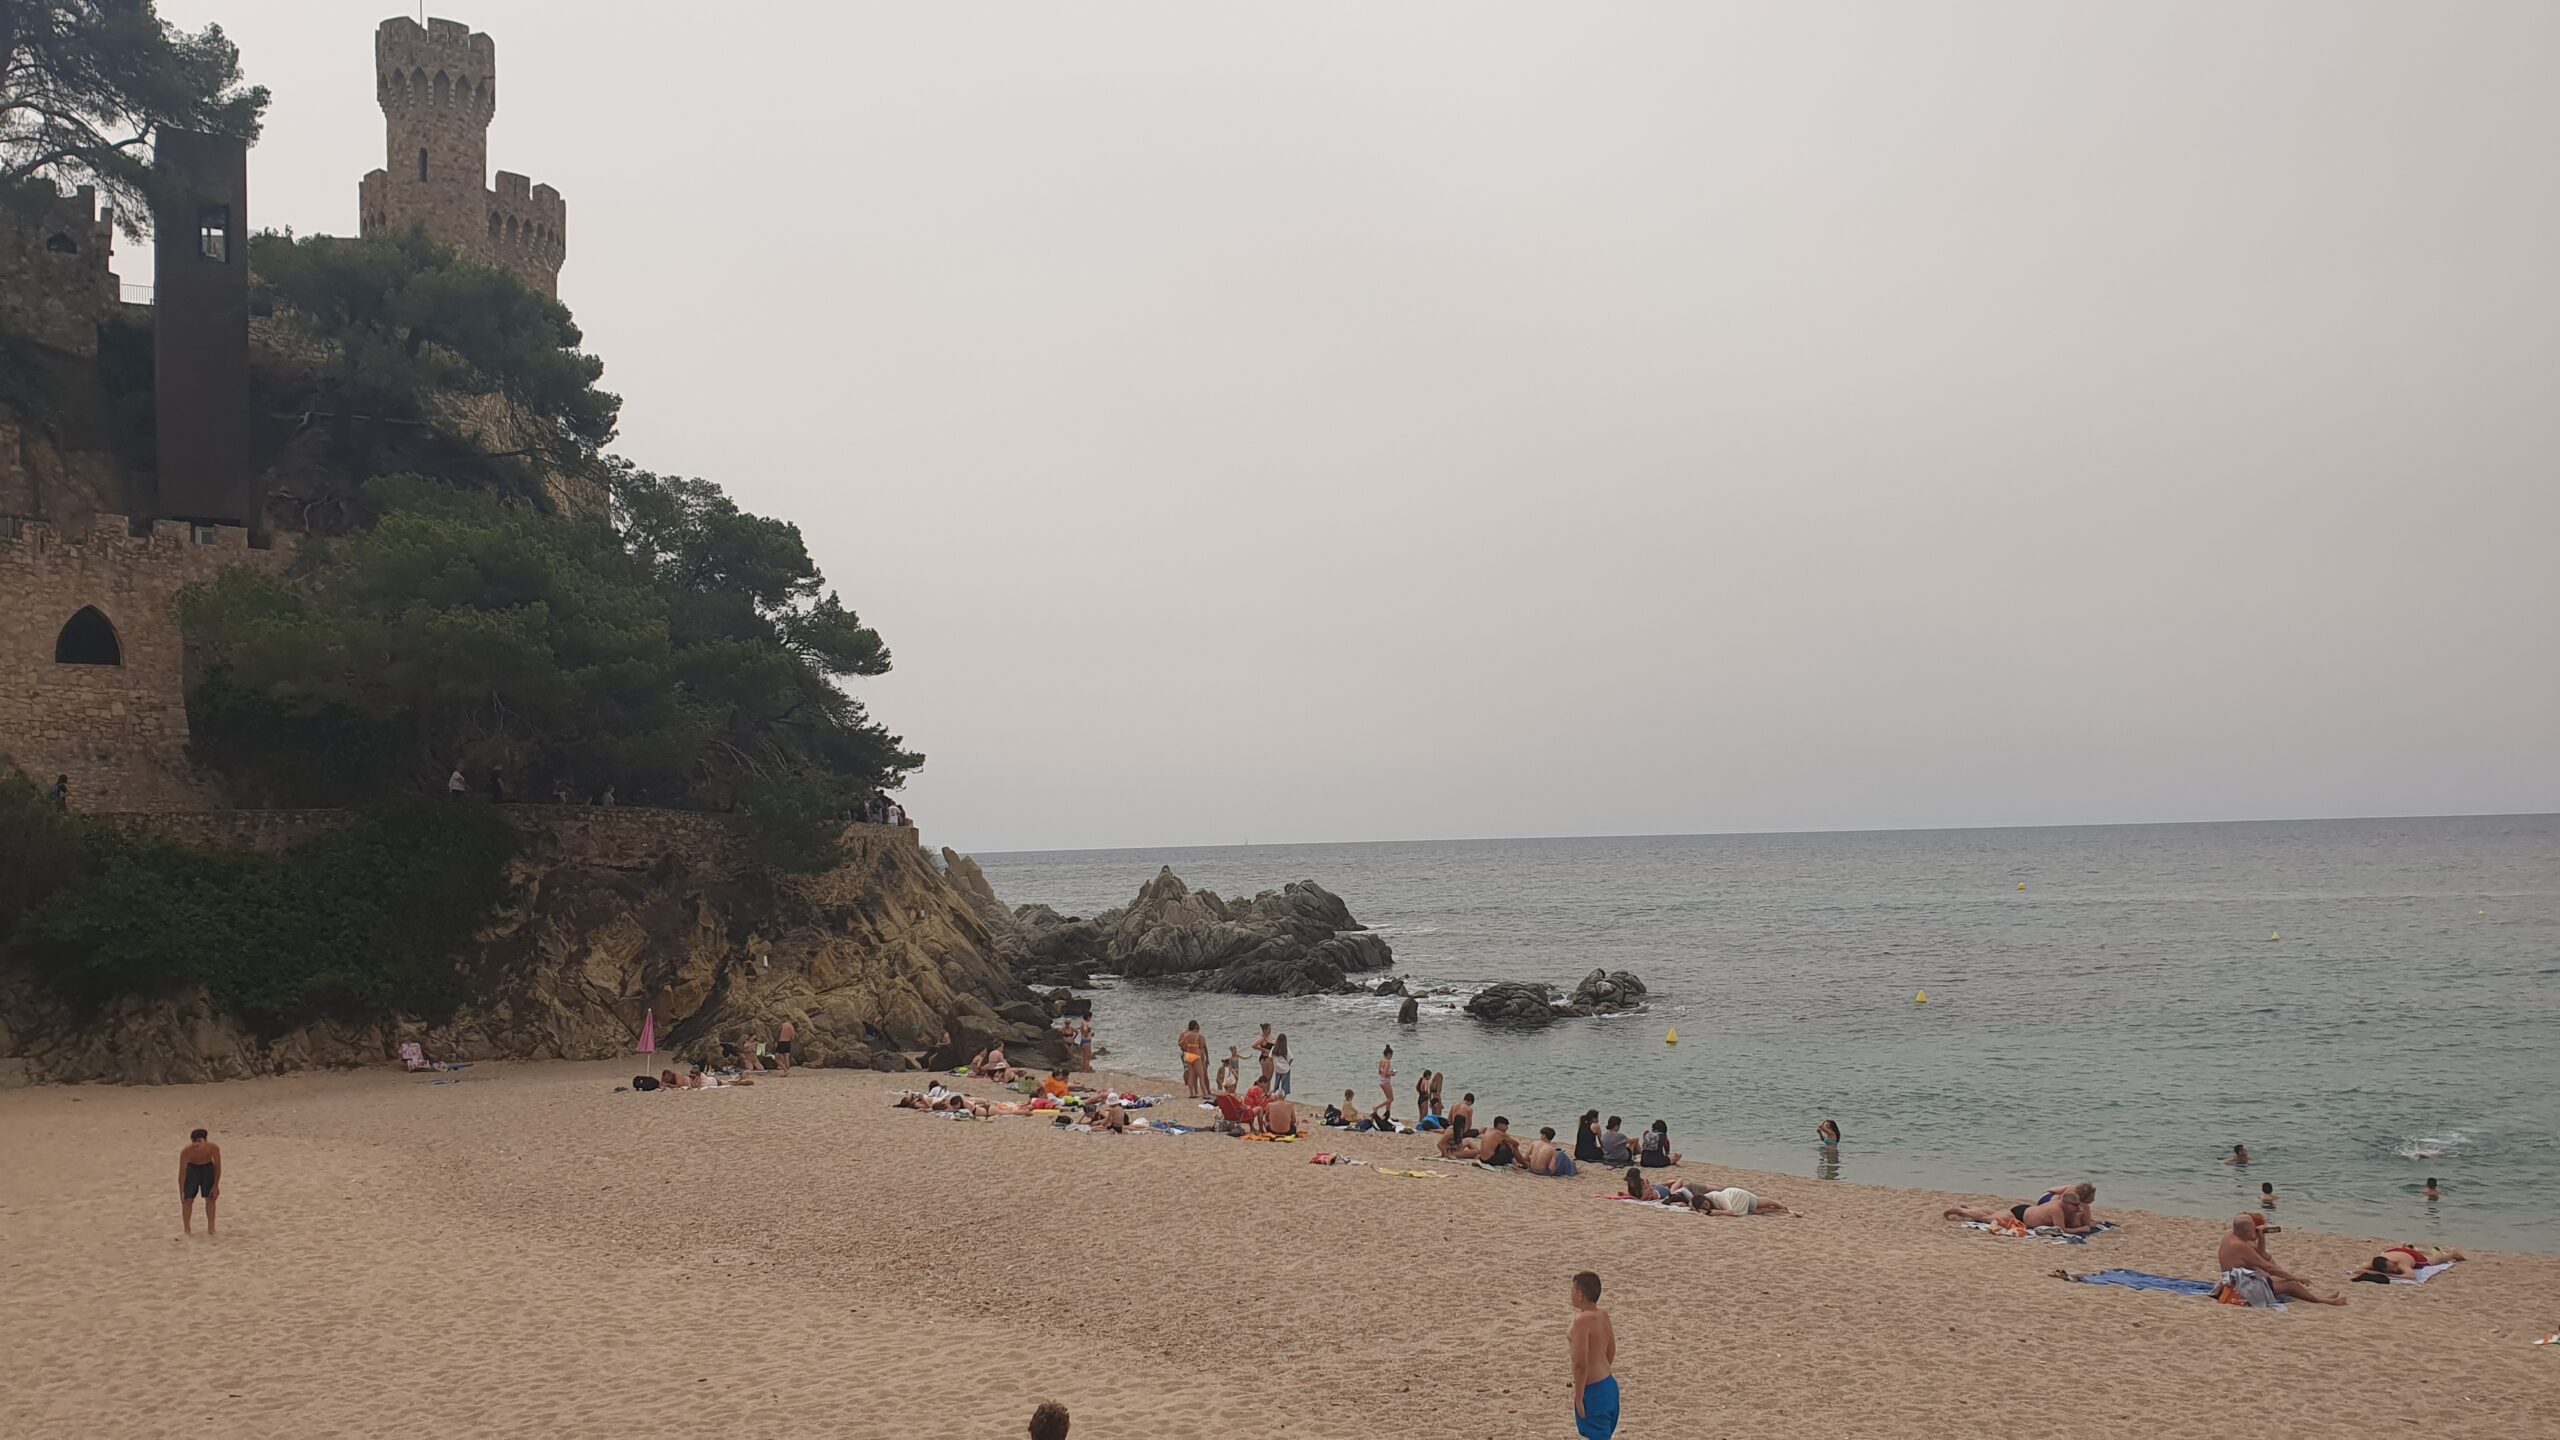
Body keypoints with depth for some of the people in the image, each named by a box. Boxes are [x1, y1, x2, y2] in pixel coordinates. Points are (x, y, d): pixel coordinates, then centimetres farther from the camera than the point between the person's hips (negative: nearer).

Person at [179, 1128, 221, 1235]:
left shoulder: (214, 1148, -30)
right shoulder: (186, 1151, -33)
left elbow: (217, 1166, -16)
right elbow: (182, 1171, -25)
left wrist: (215, 1186, -12)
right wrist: (181, 1191, -24)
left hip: (207, 1167, 1)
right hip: (192, 1168, -1)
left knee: (210, 1198, -2)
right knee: (188, 1199, -3)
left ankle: (211, 1228, 9)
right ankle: (187, 1229, 10)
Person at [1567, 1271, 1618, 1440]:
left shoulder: (1583, 1320, -22)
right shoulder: (1603, 1315, 4)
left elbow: (1581, 1364, -23)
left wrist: (1578, 1398, -17)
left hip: (1593, 1390, -9)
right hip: (1609, 1385, 9)